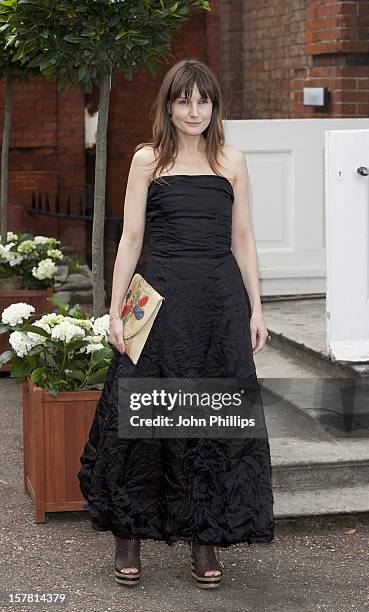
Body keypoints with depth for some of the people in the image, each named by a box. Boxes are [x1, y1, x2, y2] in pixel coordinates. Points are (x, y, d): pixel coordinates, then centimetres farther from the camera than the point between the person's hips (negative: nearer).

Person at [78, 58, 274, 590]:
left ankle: (205, 538, 15)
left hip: (222, 297, 2)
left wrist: (255, 309, 5)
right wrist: (116, 309, -2)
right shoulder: (148, 160, 5)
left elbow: (242, 239, 11)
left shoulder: (232, 161, 9)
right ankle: (128, 536, 13)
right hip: (163, 296, -1)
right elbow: (131, 238, 4)